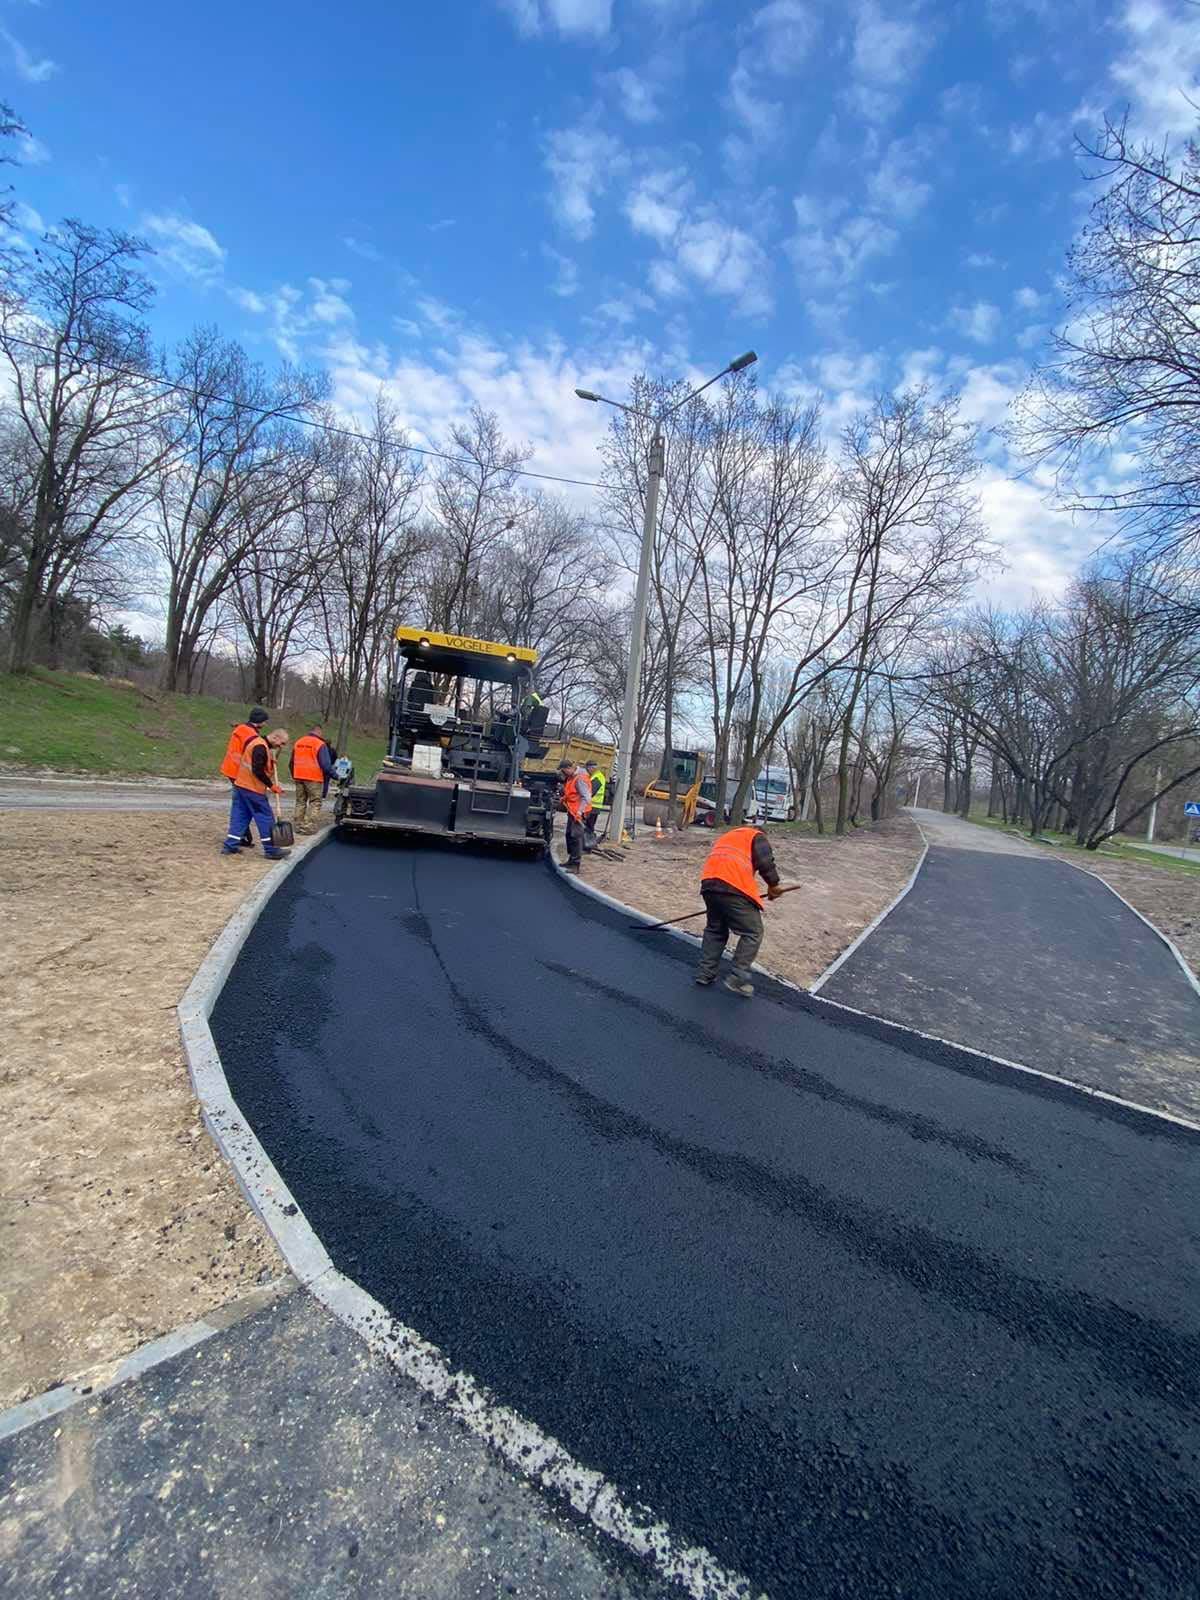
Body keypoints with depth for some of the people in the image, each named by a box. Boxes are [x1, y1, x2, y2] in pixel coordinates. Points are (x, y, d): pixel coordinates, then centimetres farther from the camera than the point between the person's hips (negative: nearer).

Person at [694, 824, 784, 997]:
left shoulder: (727, 836, 36)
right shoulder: (757, 836, 17)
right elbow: (765, 862, -2)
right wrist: (773, 885, 13)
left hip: (708, 881, 7)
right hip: (734, 886, -7)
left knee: (715, 929, 24)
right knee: (753, 933, 5)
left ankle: (705, 973, 25)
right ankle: (737, 979, 1)